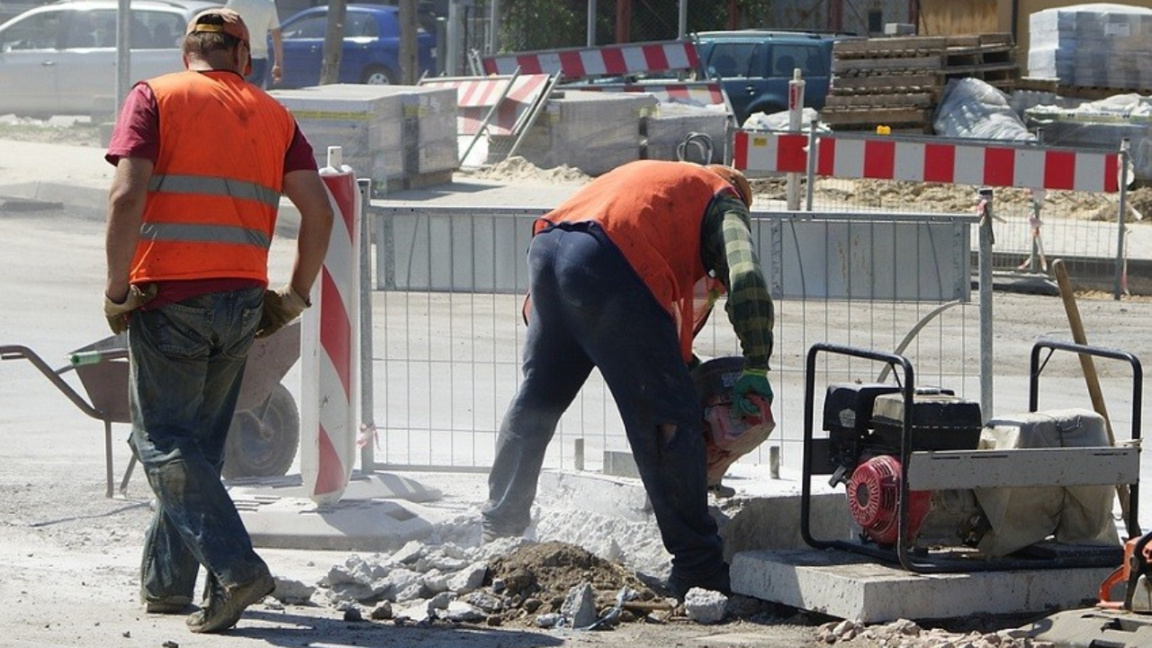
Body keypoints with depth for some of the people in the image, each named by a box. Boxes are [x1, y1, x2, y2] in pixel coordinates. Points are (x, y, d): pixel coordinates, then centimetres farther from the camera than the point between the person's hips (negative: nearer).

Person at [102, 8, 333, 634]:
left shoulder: (153, 97, 1)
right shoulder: (273, 115, 12)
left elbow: (127, 196, -12)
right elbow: (318, 211, 3)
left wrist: (117, 290, -6)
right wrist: (295, 295, 12)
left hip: (169, 296, -4)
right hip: (242, 300, 4)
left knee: (163, 441, -1)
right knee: (199, 444, 16)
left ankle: (236, 567, -16)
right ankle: (164, 583, 22)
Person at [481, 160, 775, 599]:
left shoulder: (649, 175, 39)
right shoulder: (724, 202, 19)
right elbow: (746, 278, 0)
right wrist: (756, 368, 1)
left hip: (547, 249, 7)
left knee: (536, 397, 25)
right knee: (668, 420, -2)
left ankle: (499, 524, 37)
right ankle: (696, 567, -2)